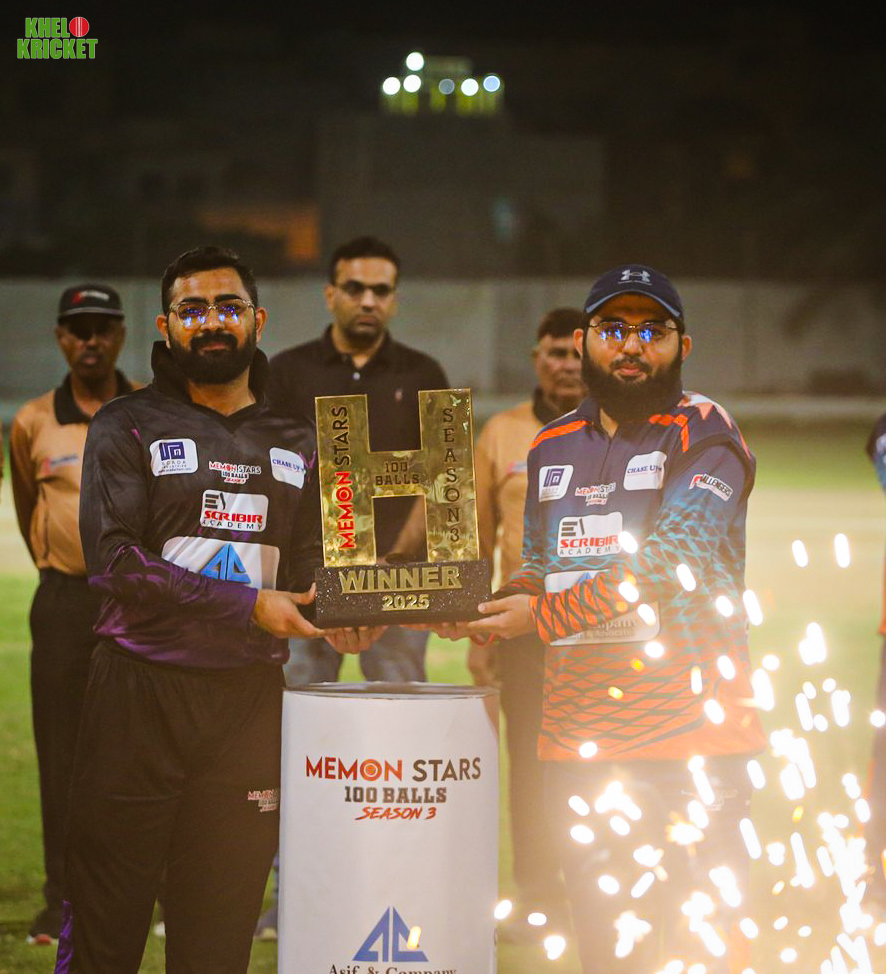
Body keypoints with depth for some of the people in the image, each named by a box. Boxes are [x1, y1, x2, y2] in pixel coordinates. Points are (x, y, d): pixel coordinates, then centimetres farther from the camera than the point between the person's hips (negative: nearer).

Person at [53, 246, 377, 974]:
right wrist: (246, 606, -16)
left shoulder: (295, 445, 16)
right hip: (142, 692, -4)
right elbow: (115, 560, -10)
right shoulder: (129, 428, 2)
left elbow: (308, 566, 15)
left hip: (250, 696, 4)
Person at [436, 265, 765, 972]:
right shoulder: (553, 448, 17)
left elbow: (669, 559, -16)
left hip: (690, 730, -6)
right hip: (579, 738, 6)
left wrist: (544, 615, -15)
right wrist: (483, 612, 1)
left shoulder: (705, 433, -4)